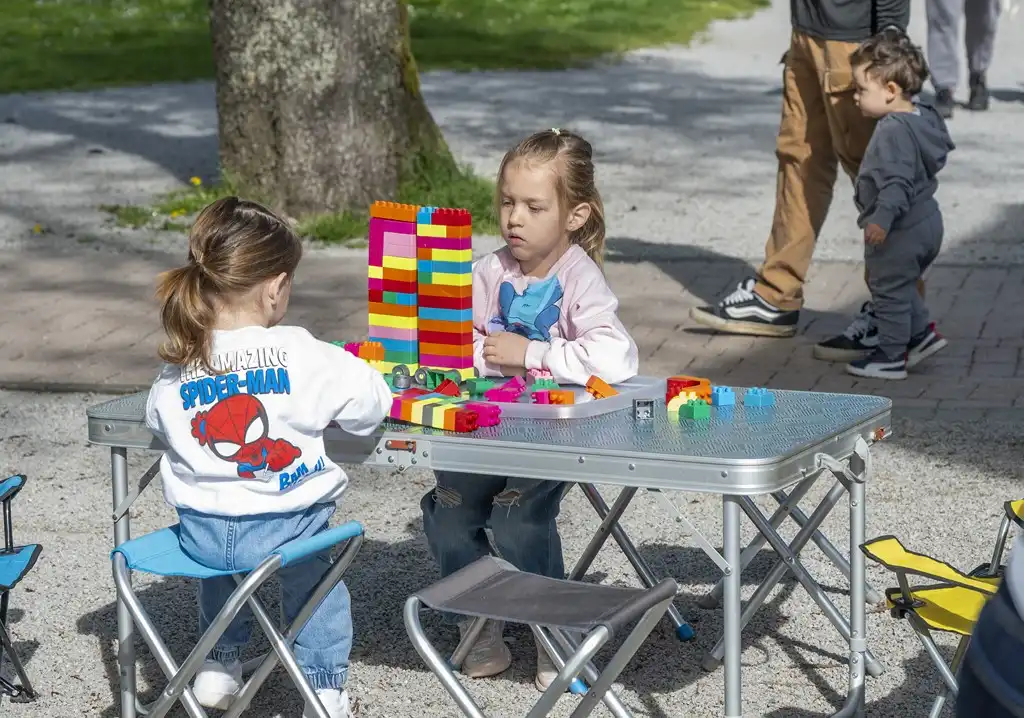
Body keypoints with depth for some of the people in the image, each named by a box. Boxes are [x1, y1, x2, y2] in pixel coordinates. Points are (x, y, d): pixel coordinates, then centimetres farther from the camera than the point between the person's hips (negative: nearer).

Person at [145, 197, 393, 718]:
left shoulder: (176, 369, -6)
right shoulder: (301, 354, -18)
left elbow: (157, 419, 12)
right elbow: (371, 402, -11)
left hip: (199, 532, 3)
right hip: (285, 526, -3)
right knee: (314, 568, 31)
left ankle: (219, 665, 47)